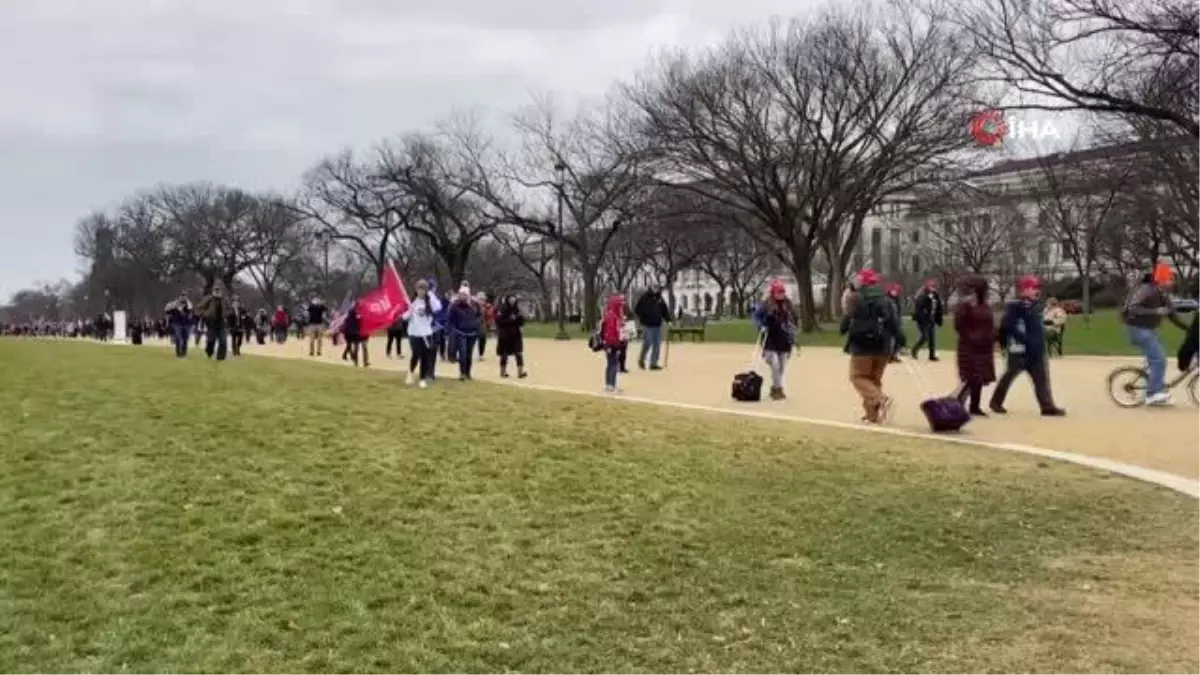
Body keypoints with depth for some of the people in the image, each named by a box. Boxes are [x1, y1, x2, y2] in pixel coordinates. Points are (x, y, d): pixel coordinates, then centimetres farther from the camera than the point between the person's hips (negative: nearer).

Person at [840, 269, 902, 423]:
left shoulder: (856, 298, -6)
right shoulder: (886, 300, 10)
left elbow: (847, 319, -7)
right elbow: (894, 323, 7)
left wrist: (844, 330, 15)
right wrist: (896, 343, 9)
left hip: (863, 344, -5)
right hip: (882, 345, 5)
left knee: (858, 376, 2)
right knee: (875, 378, 15)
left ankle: (881, 398, -21)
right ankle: (873, 413, 14)